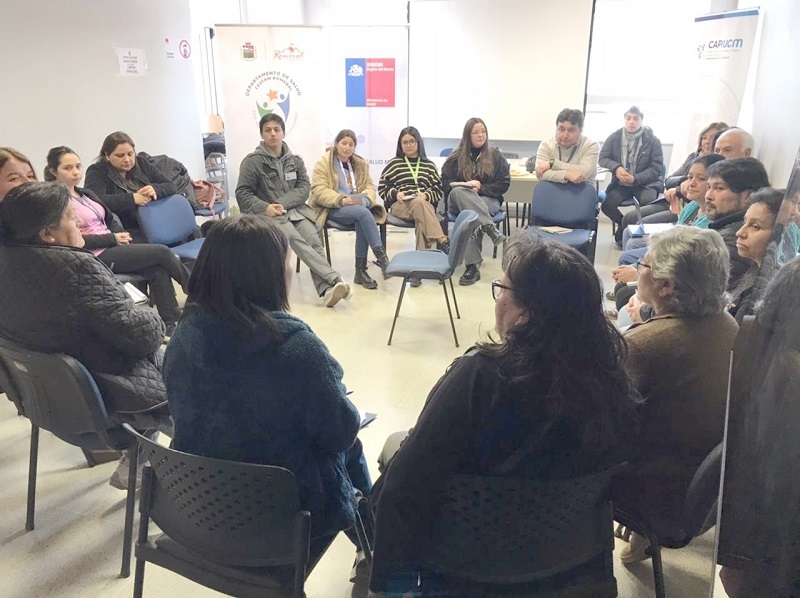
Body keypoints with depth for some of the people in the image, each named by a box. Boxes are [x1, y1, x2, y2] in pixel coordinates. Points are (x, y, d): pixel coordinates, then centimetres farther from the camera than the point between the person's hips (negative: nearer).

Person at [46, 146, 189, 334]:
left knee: (158, 269, -18)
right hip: (95, 256, -8)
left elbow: (111, 220, 17)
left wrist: (122, 236, -5)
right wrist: (113, 238, -14)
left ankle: (171, 323, -15)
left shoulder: (87, 194, 18)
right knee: (162, 252, -15)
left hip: (112, 247, 8)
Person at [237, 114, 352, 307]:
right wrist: (266, 207, -18)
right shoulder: (252, 161, 2)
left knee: (314, 241, -27)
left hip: (295, 210, 4)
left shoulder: (295, 160, 14)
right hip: (269, 215, -3)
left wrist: (282, 203, -12)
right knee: (296, 240, -32)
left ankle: (326, 290, -41)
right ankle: (335, 280, -39)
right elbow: (242, 193, 0)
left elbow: (304, 188, 4)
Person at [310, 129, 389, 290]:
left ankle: (361, 270, -30)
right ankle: (382, 257, -37)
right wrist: (342, 200, -26)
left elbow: (369, 187, 10)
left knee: (361, 221, -34)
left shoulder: (361, 164, 18)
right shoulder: (323, 164, 2)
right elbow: (319, 191, -9)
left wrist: (365, 199, -16)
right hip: (333, 208, -4)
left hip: (358, 206, 4)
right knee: (363, 213, -34)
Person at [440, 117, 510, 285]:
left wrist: (480, 188, -11)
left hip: (487, 200, -1)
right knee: (458, 192, -37)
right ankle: (489, 227, -51)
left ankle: (473, 265, -46)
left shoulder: (495, 155, 11)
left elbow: (504, 183, 5)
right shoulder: (456, 157, 13)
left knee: (472, 214, -38)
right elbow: (445, 182, 7)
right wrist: (467, 185, -12)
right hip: (458, 200, 1)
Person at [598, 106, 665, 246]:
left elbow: (657, 167, -6)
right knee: (607, 205, -22)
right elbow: (602, 158, 4)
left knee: (648, 201, -34)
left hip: (645, 183, -2)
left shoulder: (652, 140, -5)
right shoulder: (614, 137, 1)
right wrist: (616, 167, -18)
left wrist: (636, 179, -21)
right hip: (621, 183, 3)